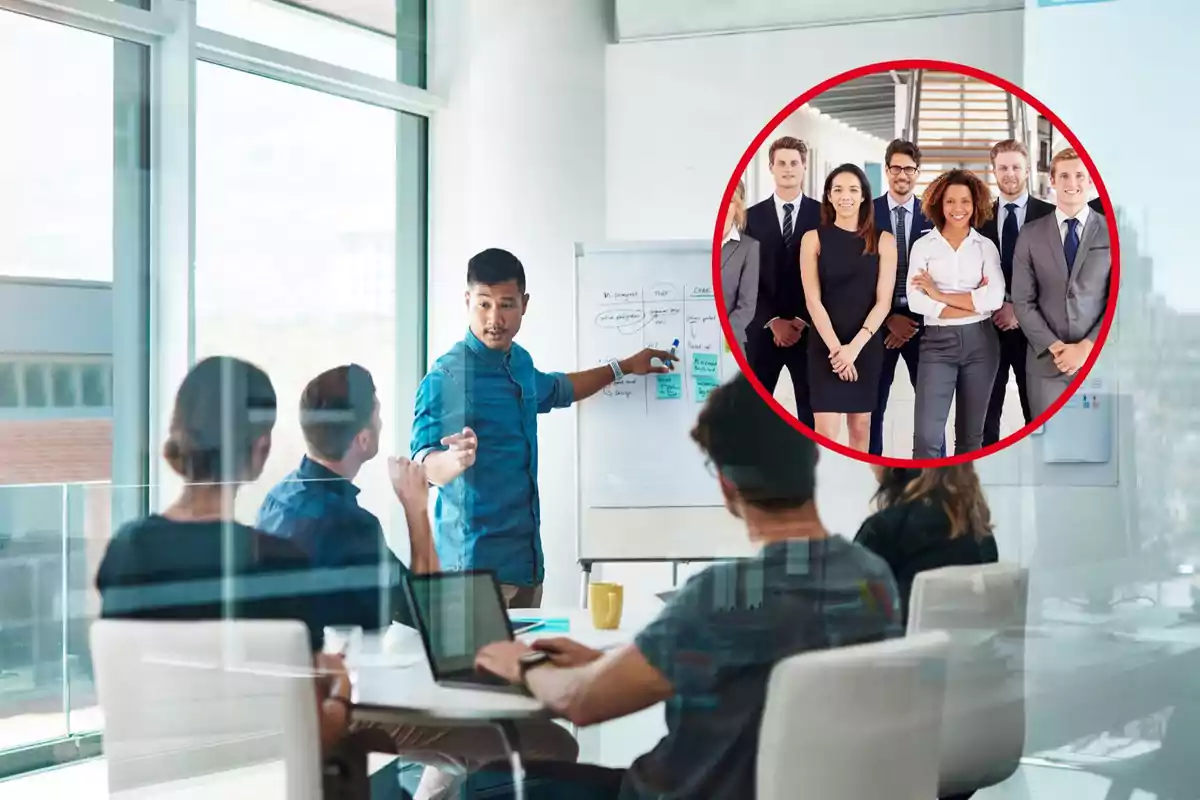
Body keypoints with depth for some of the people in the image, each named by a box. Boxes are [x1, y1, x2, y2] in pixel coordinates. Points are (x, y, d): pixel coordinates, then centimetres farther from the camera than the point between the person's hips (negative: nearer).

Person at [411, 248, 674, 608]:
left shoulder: (520, 362, 9)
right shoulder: (445, 378, -15)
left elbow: (553, 390, 33)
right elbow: (424, 465, -22)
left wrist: (622, 367, 37)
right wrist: (455, 459, -44)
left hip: (527, 557, 8)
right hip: (476, 564, -8)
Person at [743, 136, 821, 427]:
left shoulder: (822, 214, 2)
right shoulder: (753, 216, 5)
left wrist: (803, 321, -9)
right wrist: (773, 321, -10)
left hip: (809, 330, -1)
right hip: (763, 329, 1)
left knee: (811, 408, 3)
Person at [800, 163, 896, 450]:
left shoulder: (883, 241, 2)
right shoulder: (813, 238, 0)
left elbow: (883, 301, -3)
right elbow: (813, 300, -5)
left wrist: (854, 346, -13)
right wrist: (836, 347, -15)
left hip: (868, 346, 2)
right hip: (825, 345, -2)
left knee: (861, 426, 9)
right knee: (826, 431, -9)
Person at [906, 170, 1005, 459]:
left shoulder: (986, 247, 6)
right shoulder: (923, 246, 3)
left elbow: (995, 298, -9)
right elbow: (916, 301, -10)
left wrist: (941, 295, -9)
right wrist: (974, 301, -10)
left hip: (980, 341, 2)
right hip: (938, 342, -2)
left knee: (971, 435, 11)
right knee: (926, 435, -12)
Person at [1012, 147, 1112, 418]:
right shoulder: (1031, 234, 5)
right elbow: (1023, 301, 2)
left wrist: (1087, 347, -11)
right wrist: (1055, 347, -9)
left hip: (1099, 359, -1)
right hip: (1046, 360, 1)